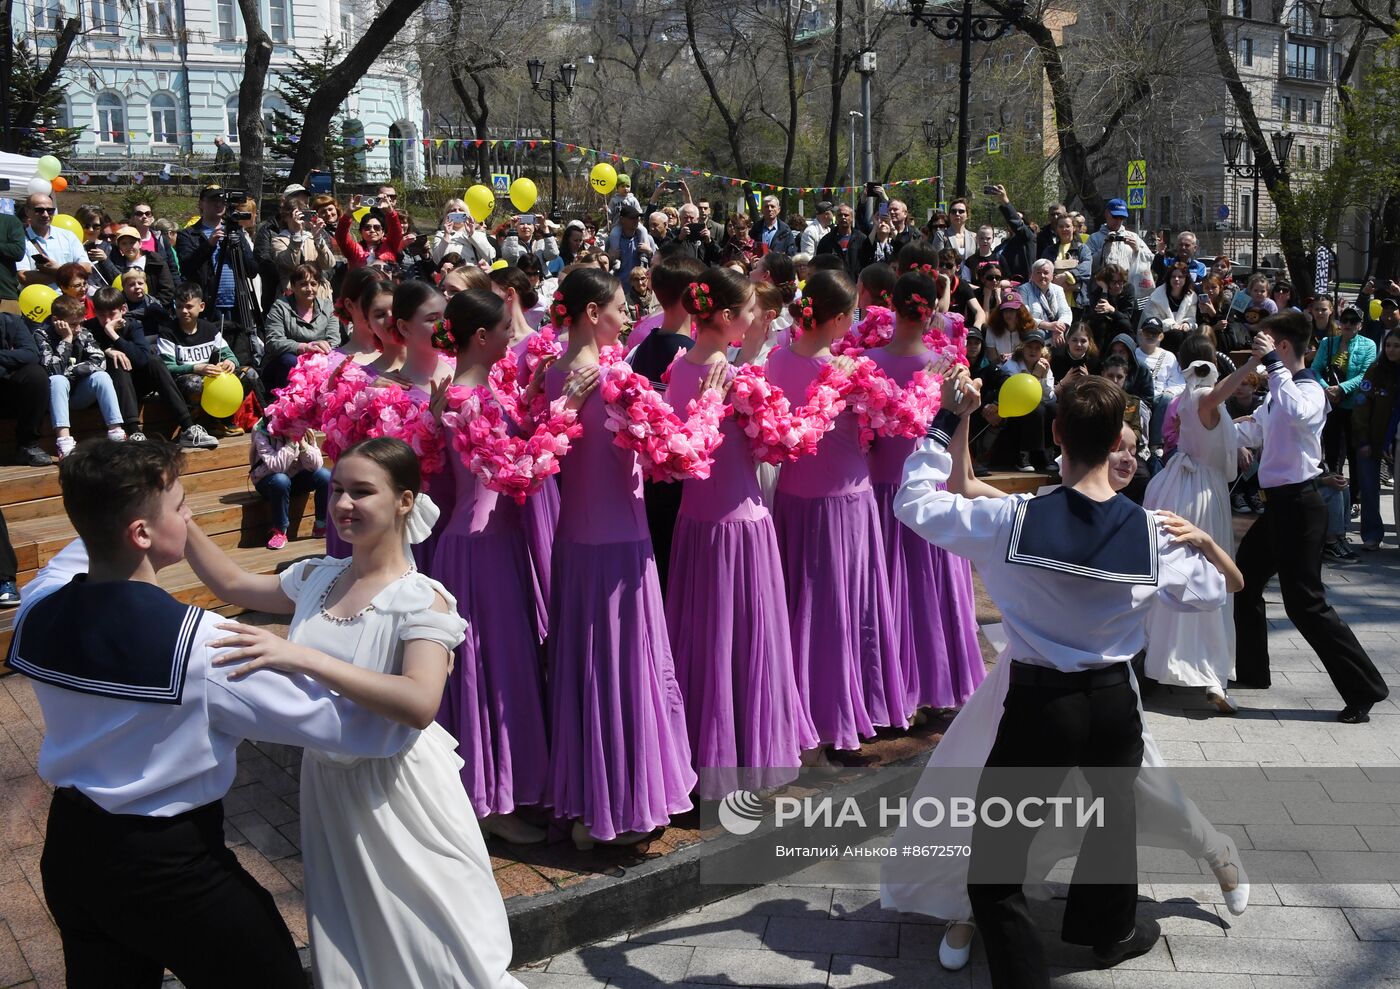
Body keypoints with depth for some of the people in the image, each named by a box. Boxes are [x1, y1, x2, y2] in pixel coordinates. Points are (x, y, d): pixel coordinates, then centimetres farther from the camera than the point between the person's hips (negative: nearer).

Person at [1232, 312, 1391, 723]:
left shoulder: (1310, 390, -17)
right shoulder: (1279, 390, 11)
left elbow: (1297, 412, -42)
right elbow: (1252, 432, 25)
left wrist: (1273, 363, -34)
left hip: (1297, 506, -10)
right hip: (1279, 504, 10)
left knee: (1305, 603, -7)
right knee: (1244, 582, 18)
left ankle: (1364, 689, 2)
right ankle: (1250, 670, 32)